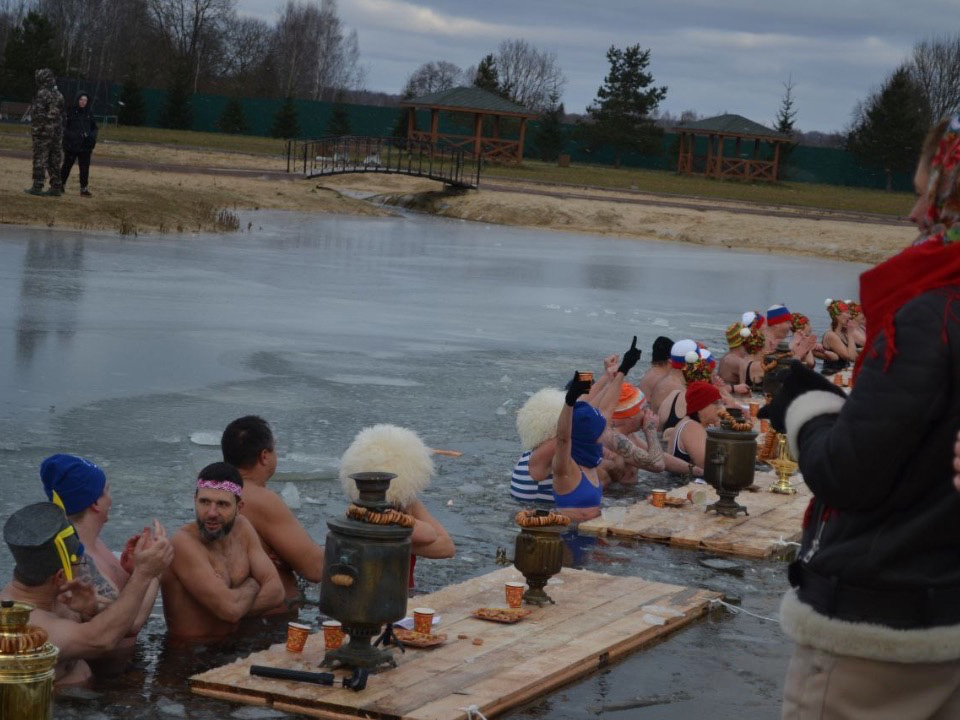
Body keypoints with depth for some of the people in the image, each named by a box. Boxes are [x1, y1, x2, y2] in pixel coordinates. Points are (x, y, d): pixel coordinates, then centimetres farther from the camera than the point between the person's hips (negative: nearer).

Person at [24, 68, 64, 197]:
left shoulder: (42, 94, -12)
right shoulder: (59, 95, 12)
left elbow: (38, 115, -17)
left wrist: (34, 131, -11)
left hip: (43, 133, -7)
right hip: (57, 133, 7)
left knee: (40, 160, -4)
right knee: (54, 161, 9)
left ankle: (37, 187, -6)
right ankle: (56, 187, 8)